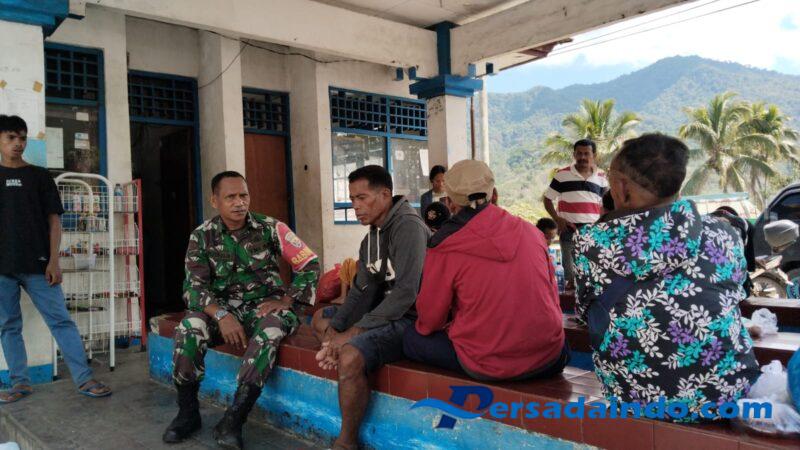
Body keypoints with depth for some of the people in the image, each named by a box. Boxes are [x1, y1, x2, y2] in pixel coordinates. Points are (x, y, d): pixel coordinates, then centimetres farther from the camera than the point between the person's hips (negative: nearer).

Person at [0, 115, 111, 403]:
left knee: (61, 320, -3)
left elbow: (53, 220, 5)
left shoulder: (39, 176, 8)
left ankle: (84, 379, -2)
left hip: (36, 263, -1)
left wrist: (53, 260, -4)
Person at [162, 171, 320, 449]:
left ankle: (233, 420, -29)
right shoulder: (202, 237, 0)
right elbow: (194, 287, -7)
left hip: (265, 306, -1)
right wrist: (221, 315, -26)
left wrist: (287, 300, -15)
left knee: (273, 325, -35)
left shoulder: (270, 228, -4)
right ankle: (188, 413, -7)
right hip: (222, 308, 2)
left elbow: (309, 264, -2)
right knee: (189, 328, -27)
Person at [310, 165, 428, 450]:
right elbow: (362, 290, 7)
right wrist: (336, 330, -8)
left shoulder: (408, 227, -18)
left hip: (411, 318, -10)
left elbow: (405, 293, -26)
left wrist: (354, 331, -23)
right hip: (384, 310, 10)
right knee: (320, 319, 17)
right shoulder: (373, 236, 11)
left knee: (351, 356, -31)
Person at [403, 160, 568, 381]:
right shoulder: (531, 231, 1)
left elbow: (428, 321, -2)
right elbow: (551, 296, 12)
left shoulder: (444, 246, -11)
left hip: (487, 367, -3)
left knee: (412, 337, 14)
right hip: (547, 361, 4)